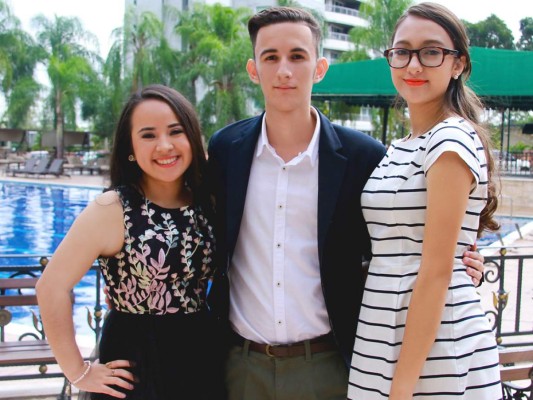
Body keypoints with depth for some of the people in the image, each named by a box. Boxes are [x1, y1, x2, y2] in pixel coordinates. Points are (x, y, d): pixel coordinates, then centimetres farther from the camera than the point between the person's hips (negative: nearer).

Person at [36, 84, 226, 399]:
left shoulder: (206, 203, 1)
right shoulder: (112, 209, -14)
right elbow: (52, 287, -14)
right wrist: (78, 372, -10)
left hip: (203, 358, 5)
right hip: (136, 364, -4)